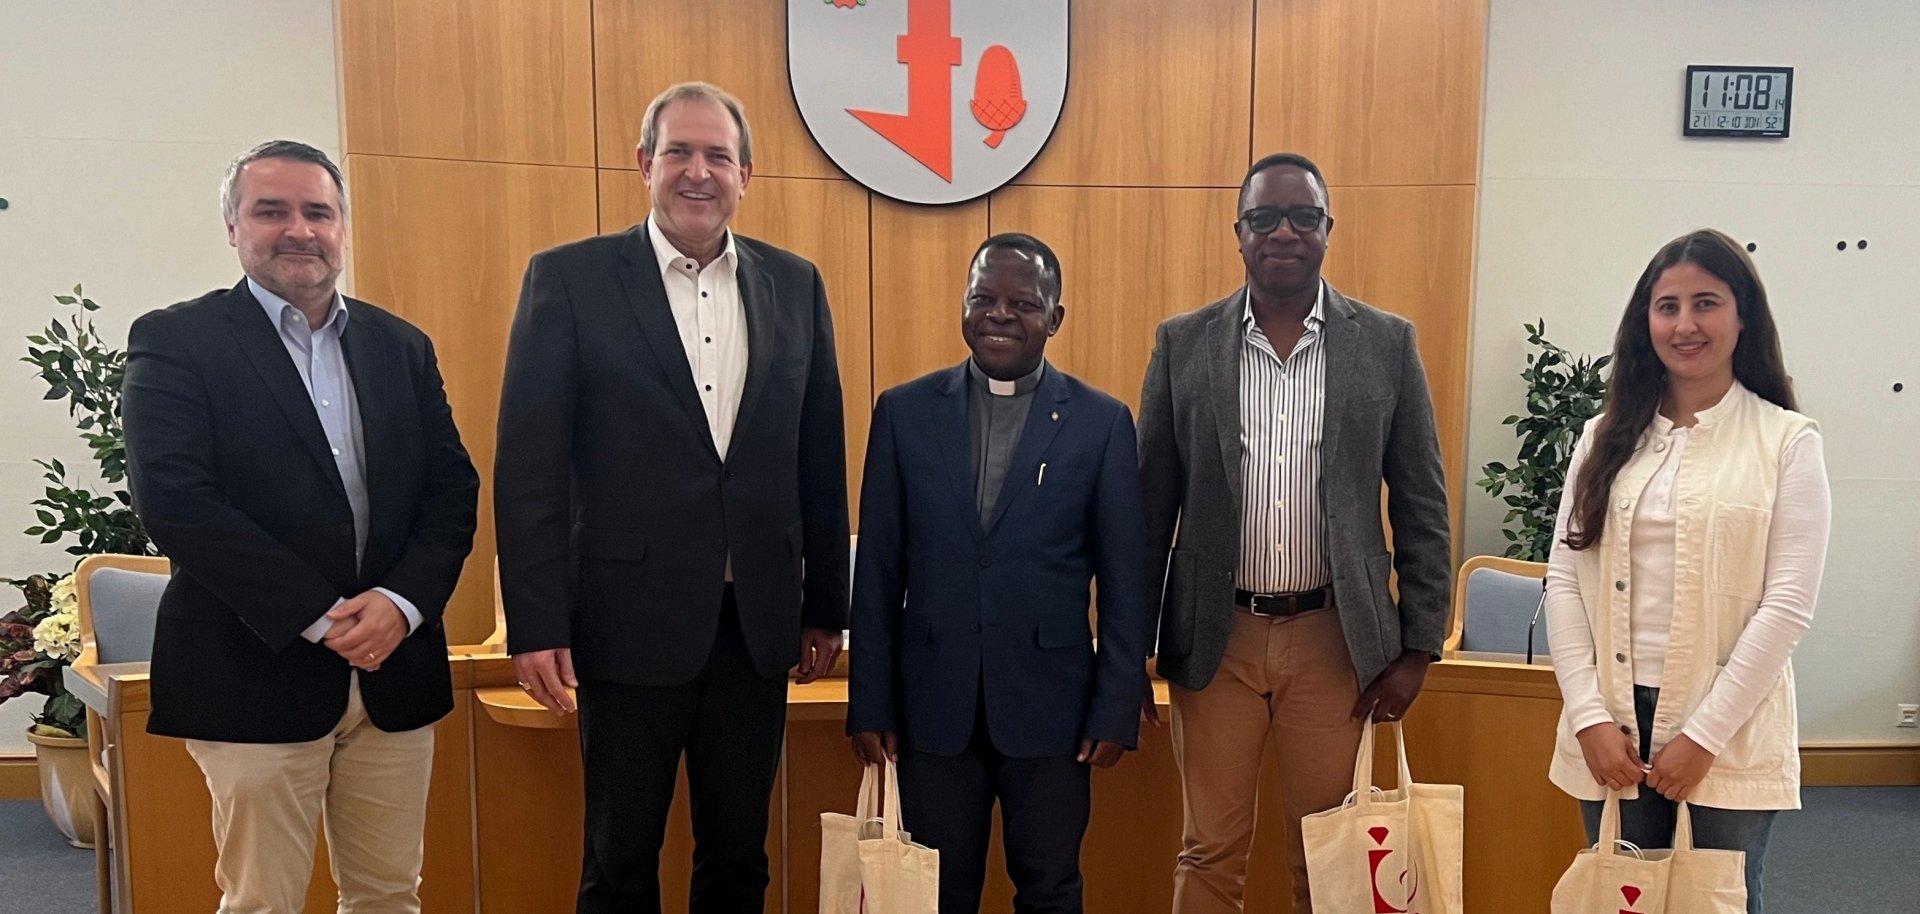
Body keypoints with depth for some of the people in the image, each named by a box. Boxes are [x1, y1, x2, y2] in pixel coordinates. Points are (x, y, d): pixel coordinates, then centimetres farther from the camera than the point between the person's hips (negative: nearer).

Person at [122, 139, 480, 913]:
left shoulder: (402, 346, 11)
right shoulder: (174, 343, -2)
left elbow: (453, 488, 6)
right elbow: (174, 500, -14)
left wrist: (403, 602, -11)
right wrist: (320, 616, -17)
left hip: (394, 670, 4)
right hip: (255, 673, -4)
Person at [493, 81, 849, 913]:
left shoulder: (794, 284, 6)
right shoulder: (569, 279, -4)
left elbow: (820, 458, 8)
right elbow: (529, 464, -6)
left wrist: (826, 607, 9)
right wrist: (536, 624, -10)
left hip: (756, 624, 3)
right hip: (632, 623, -3)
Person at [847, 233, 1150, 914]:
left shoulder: (1102, 421, -1)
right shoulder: (904, 411, 2)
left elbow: (1123, 581, 0)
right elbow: (878, 572, 3)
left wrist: (1117, 710, -3)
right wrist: (869, 705, 2)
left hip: (1050, 705, -1)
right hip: (933, 705, 1)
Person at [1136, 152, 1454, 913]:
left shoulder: (1387, 343, 1)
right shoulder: (1182, 343, 1)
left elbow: (1422, 508, 3)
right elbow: (1150, 505, 3)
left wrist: (1418, 647, 0)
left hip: (1336, 638, 0)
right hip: (1215, 638, 0)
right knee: (1210, 852, 11)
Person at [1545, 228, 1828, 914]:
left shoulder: (1787, 441, -2)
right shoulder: (1606, 438, 7)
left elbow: (1788, 604, -7)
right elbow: (1564, 579, 3)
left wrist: (1704, 734, -11)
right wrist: (1590, 716, -6)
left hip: (1730, 735, -2)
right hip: (1611, 728, 3)